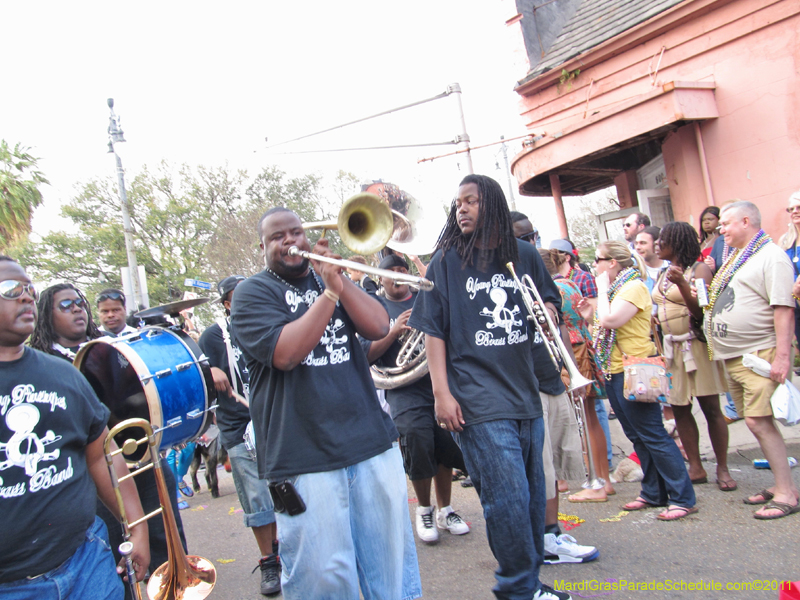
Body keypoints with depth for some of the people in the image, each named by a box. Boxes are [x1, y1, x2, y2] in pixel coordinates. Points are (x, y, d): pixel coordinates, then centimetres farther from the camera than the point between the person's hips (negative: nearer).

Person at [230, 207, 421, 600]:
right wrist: (329, 293, -15)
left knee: (393, 563, 11)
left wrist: (339, 280, -11)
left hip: (372, 444, 4)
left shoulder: (330, 277, 16)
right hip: (304, 458, -4)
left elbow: (378, 327, 1)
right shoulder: (252, 293, 2)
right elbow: (284, 353, -16)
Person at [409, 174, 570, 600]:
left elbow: (550, 299, 23)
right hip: (479, 402, -5)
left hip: (525, 393, 5)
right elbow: (433, 330, -3)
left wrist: (547, 312, -2)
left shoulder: (524, 255, 9)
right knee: (508, 498, -8)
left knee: (532, 494, 13)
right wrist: (441, 393, -9)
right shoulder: (446, 261, 0)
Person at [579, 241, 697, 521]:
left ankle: (683, 498, 0)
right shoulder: (614, 289, 16)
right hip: (614, 372, 10)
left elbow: (610, 321, -25)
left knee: (653, 436, -7)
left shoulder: (634, 287, -11)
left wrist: (602, 289, -12)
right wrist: (589, 316, 5)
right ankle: (653, 493, 23)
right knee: (637, 437, 14)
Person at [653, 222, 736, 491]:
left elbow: (701, 310, -16)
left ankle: (722, 469, 8)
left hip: (696, 345, -7)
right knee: (679, 409, 6)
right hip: (671, 348, 7)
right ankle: (696, 468, 15)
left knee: (710, 407, -3)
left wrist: (682, 284, -27)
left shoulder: (698, 270, -6)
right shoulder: (663, 274, 15)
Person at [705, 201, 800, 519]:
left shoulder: (771, 255, -8)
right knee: (756, 421, 11)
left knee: (758, 421, -12)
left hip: (759, 355, -9)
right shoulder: (735, 259, 19)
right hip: (733, 357, 9)